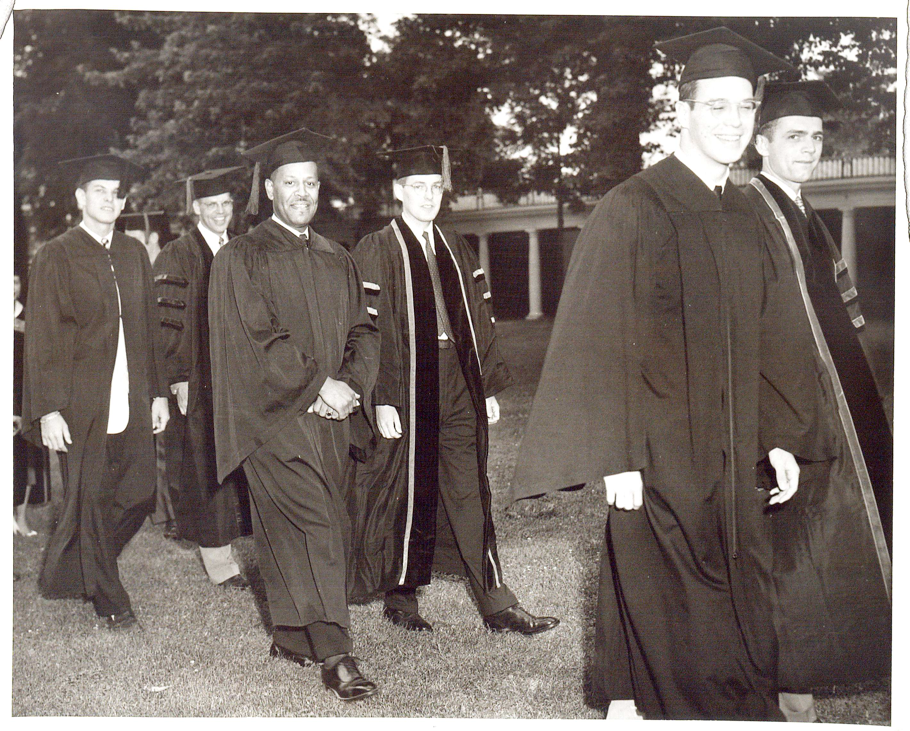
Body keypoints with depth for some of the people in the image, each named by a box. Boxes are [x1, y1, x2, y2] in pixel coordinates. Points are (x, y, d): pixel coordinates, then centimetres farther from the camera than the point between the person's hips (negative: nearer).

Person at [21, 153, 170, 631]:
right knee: (90, 501, 3)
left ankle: (68, 573, 29)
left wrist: (157, 392, 11)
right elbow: (42, 337, -6)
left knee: (138, 495, 6)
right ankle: (110, 601, 18)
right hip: (80, 403, -5)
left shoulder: (134, 254, 11)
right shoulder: (56, 256, -4)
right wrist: (48, 408, -12)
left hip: (130, 402, 5)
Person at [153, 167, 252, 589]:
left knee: (240, 458, 6)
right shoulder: (177, 258, -3)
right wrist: (179, 377, -15)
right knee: (205, 464, -1)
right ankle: (217, 559, 5)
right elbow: (168, 322, -8)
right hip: (199, 378, -5)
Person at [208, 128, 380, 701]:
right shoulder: (241, 259, 0)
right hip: (275, 417, -5)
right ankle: (333, 652, -12)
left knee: (320, 529, 6)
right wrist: (318, 384, -14)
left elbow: (364, 332, 13)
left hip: (332, 417, 5)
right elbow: (253, 338, -9)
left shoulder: (338, 261, 17)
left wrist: (350, 384, -6)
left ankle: (292, 639, 20)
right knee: (313, 523, -14)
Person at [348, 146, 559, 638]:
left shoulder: (456, 249, 13)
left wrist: (489, 387, 9)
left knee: (470, 495, 4)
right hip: (406, 389, -5)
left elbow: (478, 320, 14)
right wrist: (381, 400, -16)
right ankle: (400, 599, 21)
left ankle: (496, 605, 7)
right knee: (409, 495, 5)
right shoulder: (375, 252, -3)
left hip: (459, 388, 5)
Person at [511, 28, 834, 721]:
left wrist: (780, 437, 11)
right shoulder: (631, 211, -9)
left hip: (730, 457, 7)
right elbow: (598, 341, -12)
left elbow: (762, 340, 16)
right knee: (659, 609, 1)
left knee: (735, 624, 11)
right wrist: (616, 457, -16)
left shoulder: (744, 219, 12)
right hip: (657, 455, -6)